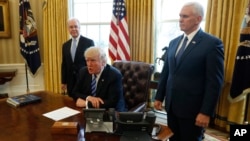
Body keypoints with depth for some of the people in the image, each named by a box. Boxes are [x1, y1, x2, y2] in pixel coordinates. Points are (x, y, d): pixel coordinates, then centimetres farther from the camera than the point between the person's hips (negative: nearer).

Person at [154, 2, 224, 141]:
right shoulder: (174, 42, 8)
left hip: (193, 109, -5)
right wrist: (159, 97, 11)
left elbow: (215, 82, -13)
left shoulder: (212, 43, -11)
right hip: (171, 105, 6)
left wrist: (206, 112, -15)